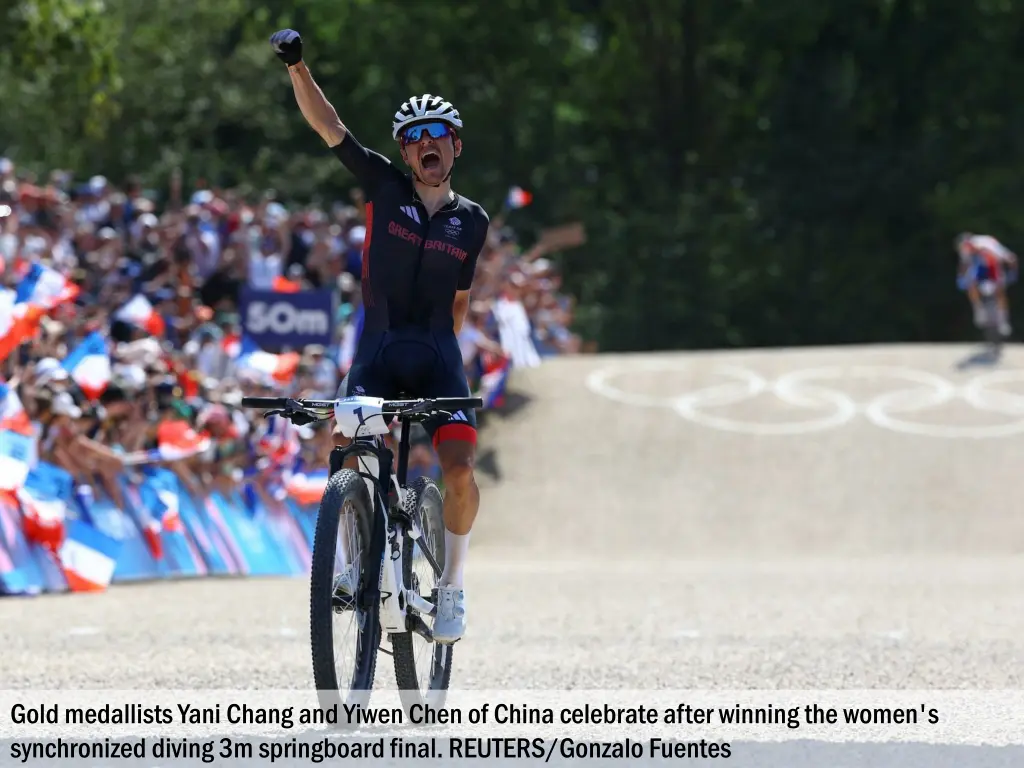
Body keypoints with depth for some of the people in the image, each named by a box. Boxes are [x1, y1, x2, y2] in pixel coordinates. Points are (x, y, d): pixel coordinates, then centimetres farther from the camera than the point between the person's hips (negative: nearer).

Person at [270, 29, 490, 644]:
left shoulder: (473, 220, 7)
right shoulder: (385, 187, 3)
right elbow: (330, 127, -5)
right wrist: (297, 66, -14)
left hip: (439, 356, 1)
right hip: (378, 350, -1)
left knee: (460, 470, -16)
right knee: (347, 448, -23)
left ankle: (453, 586, 4)